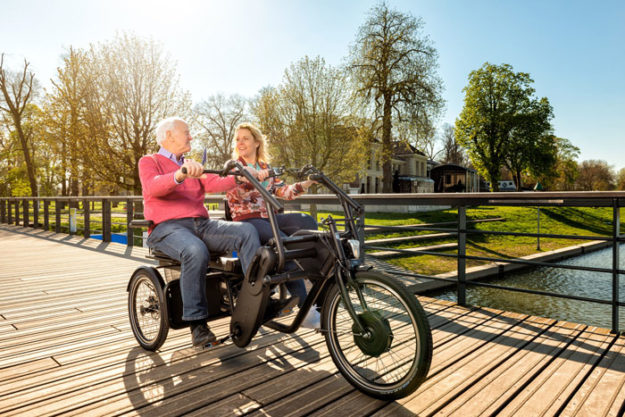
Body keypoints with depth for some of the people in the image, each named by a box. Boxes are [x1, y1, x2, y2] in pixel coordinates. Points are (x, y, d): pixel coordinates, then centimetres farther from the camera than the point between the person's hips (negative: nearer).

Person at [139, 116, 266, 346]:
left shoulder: (192, 165, 27)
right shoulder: (149, 161, 10)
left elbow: (214, 183, 6)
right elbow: (153, 187, -15)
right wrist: (180, 175, -36)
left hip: (202, 224, 5)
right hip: (167, 227, -5)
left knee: (246, 231, -20)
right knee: (196, 252, -38)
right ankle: (197, 324, -25)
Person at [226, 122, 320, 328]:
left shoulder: (265, 168, 20)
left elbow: (282, 191, 9)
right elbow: (236, 195, -15)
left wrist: (304, 184, -7)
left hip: (270, 218, 5)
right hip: (247, 221, -5)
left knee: (306, 221, -24)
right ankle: (304, 308, -29)